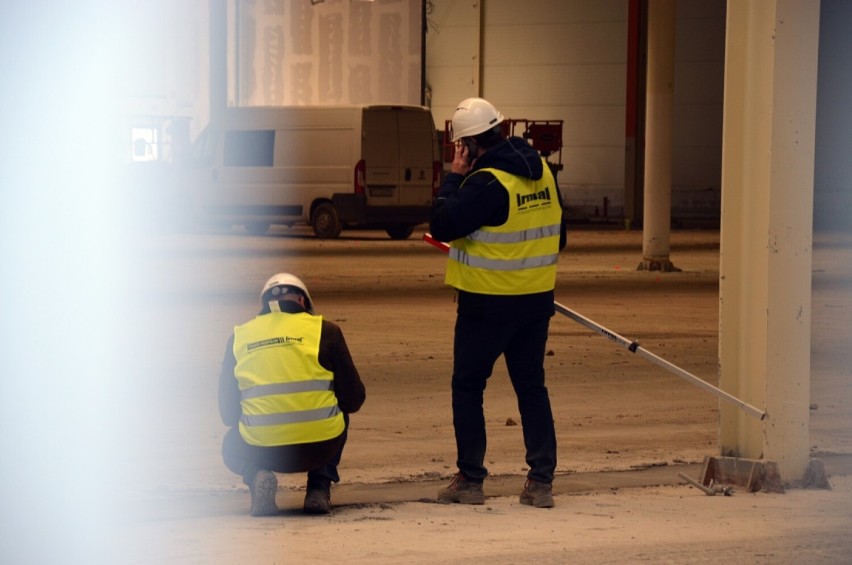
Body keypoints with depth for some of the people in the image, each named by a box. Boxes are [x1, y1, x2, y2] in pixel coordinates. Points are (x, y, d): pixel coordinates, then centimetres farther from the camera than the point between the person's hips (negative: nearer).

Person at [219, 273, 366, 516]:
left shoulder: (239, 337, 10)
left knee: (232, 447, 36)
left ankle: (257, 476, 3)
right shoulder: (325, 330, 4)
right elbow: (353, 399, 7)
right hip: (320, 449, 0)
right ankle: (319, 489, 17)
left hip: (261, 452, 0)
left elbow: (227, 413, 13)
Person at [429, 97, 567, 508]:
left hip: (488, 304, -7)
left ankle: (470, 479, 6)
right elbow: (558, 234, 15)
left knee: (468, 386, 6)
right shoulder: (541, 171, 5)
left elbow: (442, 226, -19)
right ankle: (541, 480, 7)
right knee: (532, 386, 11)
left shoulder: (487, 182, -20)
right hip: (537, 301, 7)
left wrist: (454, 177, -10)